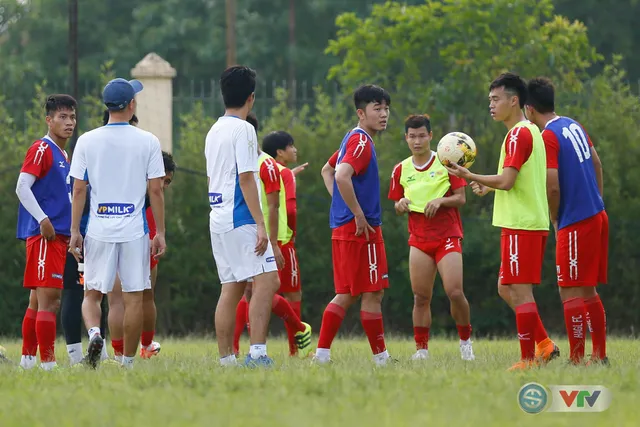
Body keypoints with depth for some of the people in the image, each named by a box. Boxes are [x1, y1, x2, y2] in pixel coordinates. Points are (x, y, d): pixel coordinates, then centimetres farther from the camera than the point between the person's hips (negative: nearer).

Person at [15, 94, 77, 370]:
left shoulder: (63, 155, 19)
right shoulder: (42, 149, -8)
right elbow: (22, 187, -16)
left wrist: (71, 232, 18)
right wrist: (43, 220, -21)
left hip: (58, 236, 9)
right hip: (43, 234, -9)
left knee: (38, 300, 12)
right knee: (48, 298, -11)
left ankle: (28, 358, 18)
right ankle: (48, 362, -13)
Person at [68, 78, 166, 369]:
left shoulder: (87, 141, 1)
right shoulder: (147, 141, -1)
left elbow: (78, 190, 0)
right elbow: (156, 190, -2)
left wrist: (75, 231, 5)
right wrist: (160, 232, 4)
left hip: (99, 230, 1)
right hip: (134, 230, -1)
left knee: (92, 294, 9)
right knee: (133, 298, 5)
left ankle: (94, 332, -20)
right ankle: (128, 362, 6)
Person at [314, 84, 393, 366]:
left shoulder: (353, 139, 17)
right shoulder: (361, 142, -14)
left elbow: (328, 170, 30)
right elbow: (342, 176, -29)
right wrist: (359, 215, -21)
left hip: (343, 227, 10)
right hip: (360, 229, -10)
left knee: (346, 295, 11)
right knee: (372, 294, -3)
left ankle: (322, 353, 6)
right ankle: (381, 358, 2)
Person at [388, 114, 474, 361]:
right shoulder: (401, 170, 9)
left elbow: (461, 199, 0)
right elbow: (398, 209, 16)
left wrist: (440, 201, -18)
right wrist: (401, 205, -7)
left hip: (448, 236, -3)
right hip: (418, 239, 3)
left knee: (455, 292, -13)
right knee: (420, 297, -2)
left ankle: (465, 341, 7)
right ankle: (421, 348, 5)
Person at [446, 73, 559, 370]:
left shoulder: (518, 134, -13)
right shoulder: (531, 132, 18)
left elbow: (506, 181, -20)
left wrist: (469, 176, -11)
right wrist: (489, 187, 20)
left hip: (521, 225, -10)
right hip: (533, 222, 10)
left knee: (520, 290, -7)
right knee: (507, 288, 15)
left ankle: (528, 359, -5)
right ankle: (544, 344, 13)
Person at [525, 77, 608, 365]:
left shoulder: (548, 137, -15)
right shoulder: (574, 126, 11)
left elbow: (553, 187, -19)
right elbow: (596, 163, 20)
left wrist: (555, 222, -3)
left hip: (575, 224, -9)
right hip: (597, 217, 9)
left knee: (571, 293, -4)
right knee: (588, 291, 15)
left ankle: (577, 359, -5)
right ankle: (600, 355, 17)